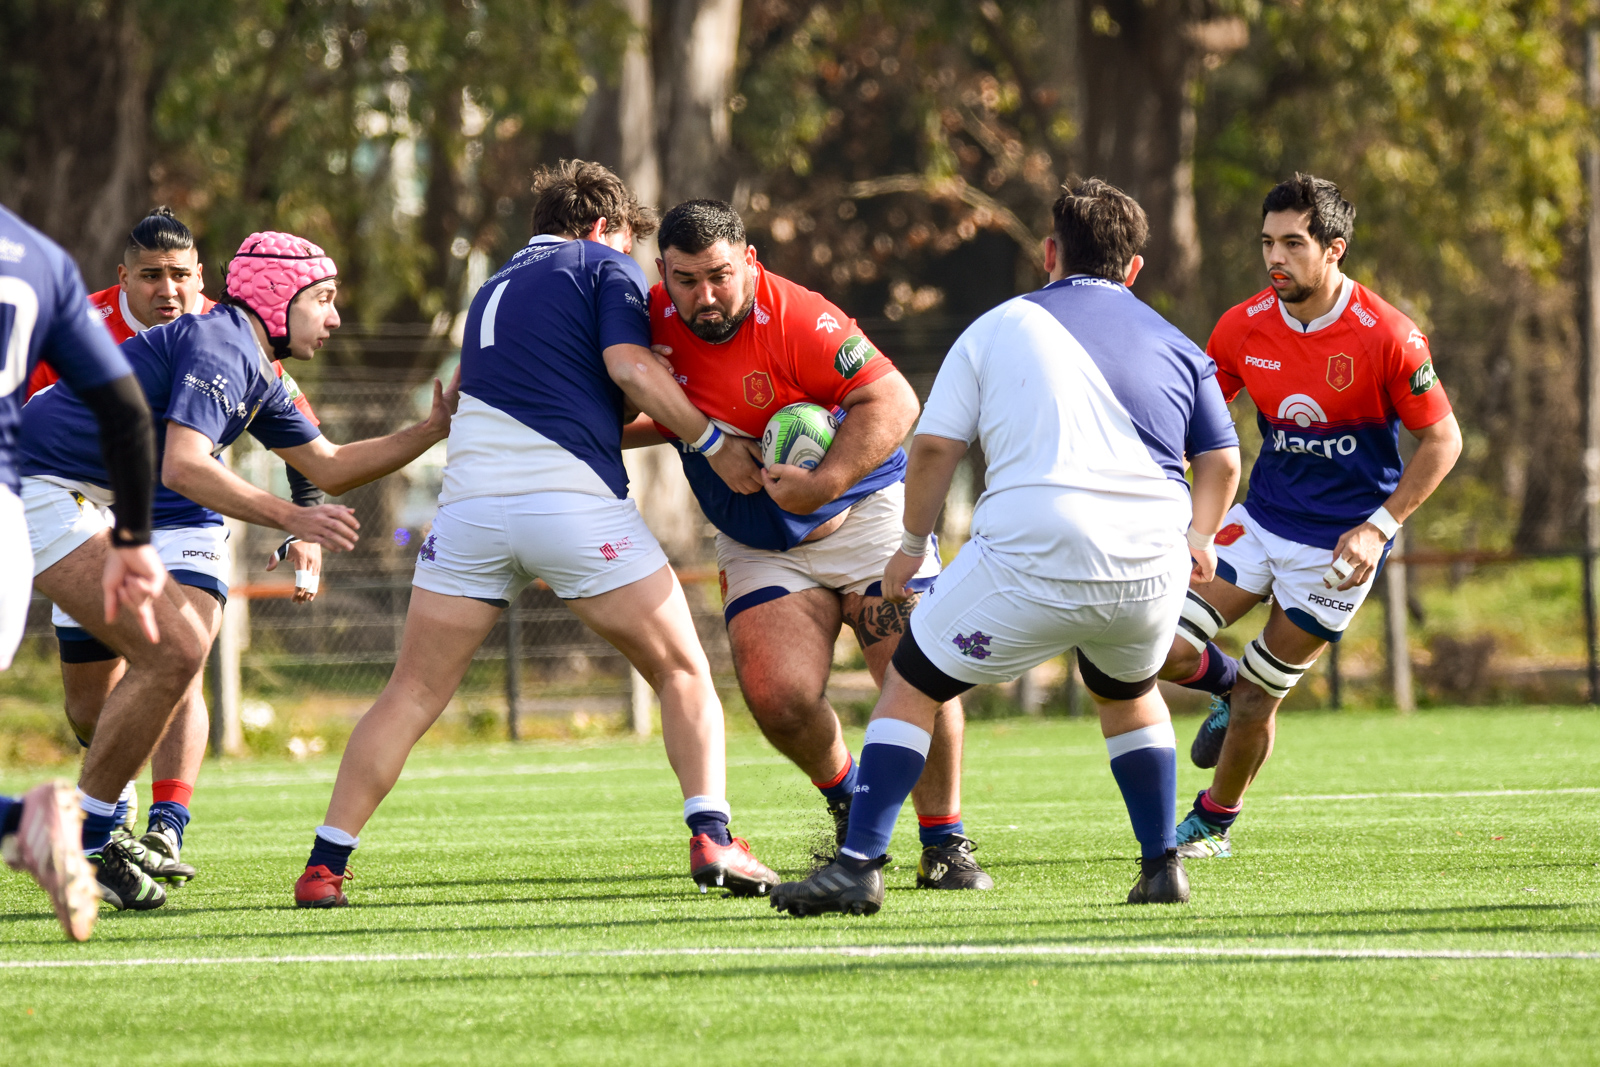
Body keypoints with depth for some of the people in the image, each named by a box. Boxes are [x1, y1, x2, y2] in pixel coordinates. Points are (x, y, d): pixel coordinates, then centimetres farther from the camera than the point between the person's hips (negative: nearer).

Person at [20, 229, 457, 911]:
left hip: (74, 500, 11)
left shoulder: (256, 375, 17)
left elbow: (329, 467, 24)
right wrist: (292, 520, -29)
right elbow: (183, 467, -27)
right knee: (169, 654, -14)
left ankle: (93, 825, 17)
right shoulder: (217, 344, -15)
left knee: (184, 643, 14)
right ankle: (82, 843, -6)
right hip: (39, 491, -11)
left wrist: (434, 430, 15)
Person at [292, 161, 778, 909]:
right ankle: (711, 837, -8)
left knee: (411, 695, 8)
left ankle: (323, 866, 1)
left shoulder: (492, 291, 29)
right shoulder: (603, 267, 10)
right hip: (574, 500, -5)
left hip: (470, 503, 5)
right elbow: (630, 368, -7)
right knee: (683, 673, 7)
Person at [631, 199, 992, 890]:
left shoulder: (795, 320, -22)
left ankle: (945, 847, 1)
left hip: (862, 514, -4)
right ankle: (847, 802, 16)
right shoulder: (655, 319, -7)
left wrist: (823, 484, -32)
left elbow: (893, 403, -24)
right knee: (779, 700, -16)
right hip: (757, 543, 4)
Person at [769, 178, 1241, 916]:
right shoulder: (1176, 346, 17)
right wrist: (1197, 540, 32)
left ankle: (858, 866, 0)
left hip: (1030, 563, -4)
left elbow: (934, 446, 4)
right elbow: (1222, 461, 15)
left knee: (911, 686, 11)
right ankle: (1162, 864, 26)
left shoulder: (1002, 325, 9)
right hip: (1150, 569, 4)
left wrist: (912, 545, 16)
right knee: (1127, 693, 33)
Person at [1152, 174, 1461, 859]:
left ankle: (1214, 823, 27)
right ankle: (1227, 684, 26)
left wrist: (1380, 528, -18)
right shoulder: (1243, 328, -6)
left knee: (1258, 698, 1)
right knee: (1162, 647, -10)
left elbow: (1442, 440, -10)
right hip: (1262, 519, 4)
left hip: (1338, 544, -4)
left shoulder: (1388, 338, -19)